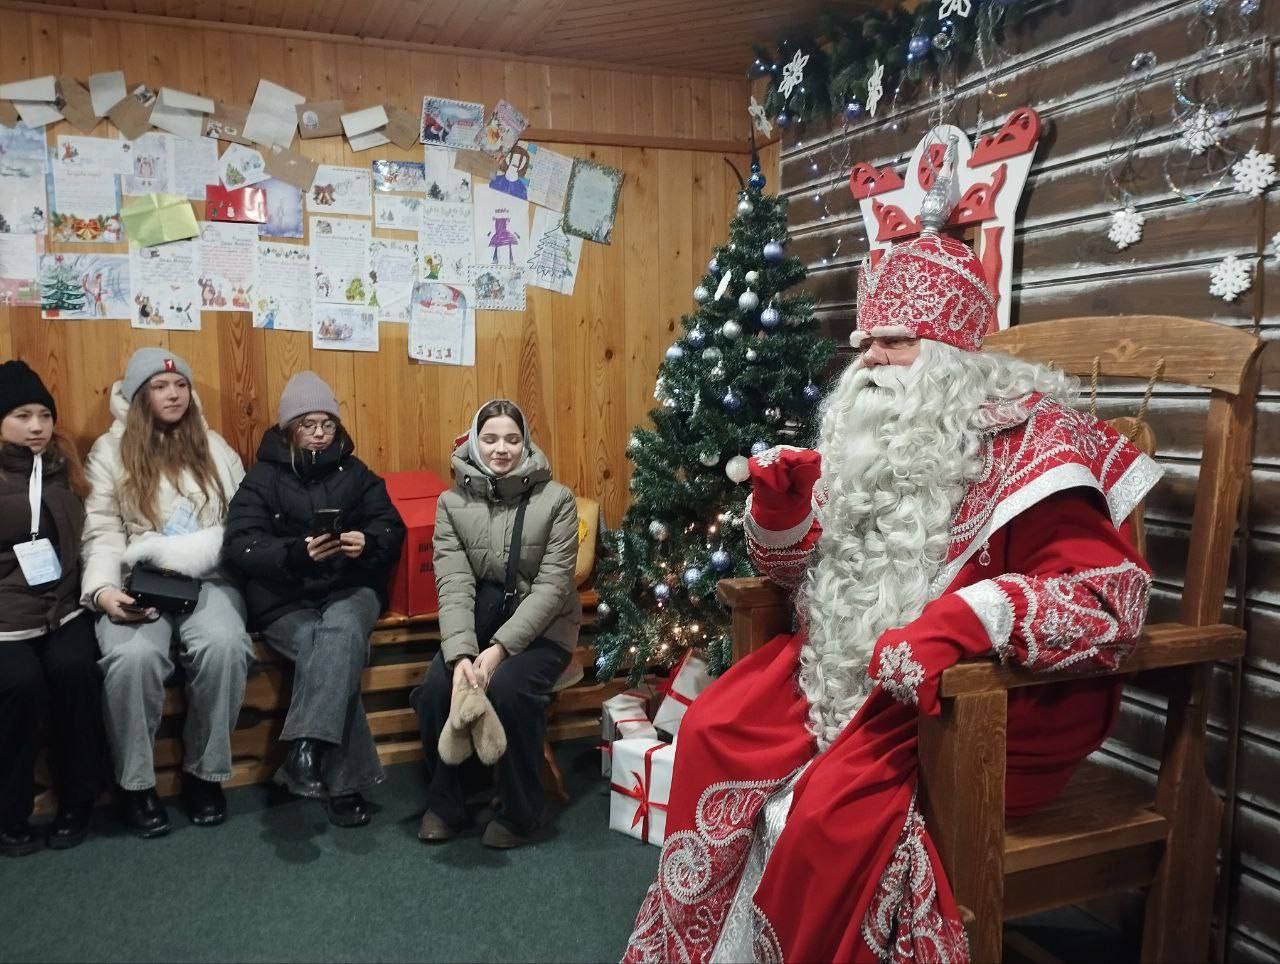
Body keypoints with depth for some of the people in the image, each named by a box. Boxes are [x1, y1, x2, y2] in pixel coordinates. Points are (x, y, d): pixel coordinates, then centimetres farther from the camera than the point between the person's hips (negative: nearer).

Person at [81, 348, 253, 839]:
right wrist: (102, 589, -15)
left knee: (225, 644, -31)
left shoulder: (214, 447, 17)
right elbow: (102, 533, 2)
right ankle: (137, 784, -10)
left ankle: (204, 772, -10)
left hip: (207, 579, 1)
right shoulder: (110, 451, 10)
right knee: (134, 656, -33)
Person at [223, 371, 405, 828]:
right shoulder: (263, 477, 7)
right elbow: (240, 547, -6)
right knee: (336, 654, -30)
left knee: (341, 630, -34)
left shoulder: (354, 472, 14)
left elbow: (392, 529, 6)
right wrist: (296, 553, -24)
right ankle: (346, 782, -25)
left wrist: (367, 543, -18)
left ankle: (307, 747, -38)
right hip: (285, 600, -2)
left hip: (350, 589, 2)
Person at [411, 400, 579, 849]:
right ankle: (445, 803, 3)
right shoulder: (453, 503, -2)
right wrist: (460, 654, -28)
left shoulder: (556, 499, -10)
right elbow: (454, 586, -11)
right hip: (477, 622, 3)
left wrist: (500, 648, -25)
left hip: (541, 627, -3)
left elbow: (551, 587, -15)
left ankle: (519, 813, -5)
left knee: (506, 688, -29)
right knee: (436, 688, -22)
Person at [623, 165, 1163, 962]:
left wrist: (970, 617, -39)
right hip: (848, 671, 8)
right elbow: (806, 565, 19)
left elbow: (1109, 591, -23)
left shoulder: (1024, 436, -12)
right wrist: (780, 509, -5)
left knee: (835, 807, -28)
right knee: (713, 731, -6)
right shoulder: (875, 434, 10)